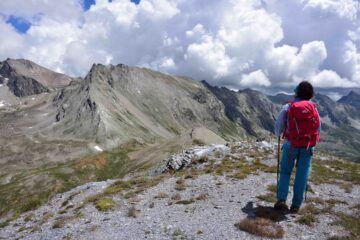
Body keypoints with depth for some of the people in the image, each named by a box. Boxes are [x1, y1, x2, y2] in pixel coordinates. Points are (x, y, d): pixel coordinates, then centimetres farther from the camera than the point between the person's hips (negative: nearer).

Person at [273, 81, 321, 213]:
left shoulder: (288, 107, -7)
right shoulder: (313, 108, -1)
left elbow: (278, 127, -2)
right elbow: (318, 129, 7)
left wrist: (278, 134, 20)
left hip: (290, 144, -1)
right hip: (308, 146, 1)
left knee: (285, 172, 11)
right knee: (302, 175, 8)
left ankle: (281, 200, -1)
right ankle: (296, 205, 12)